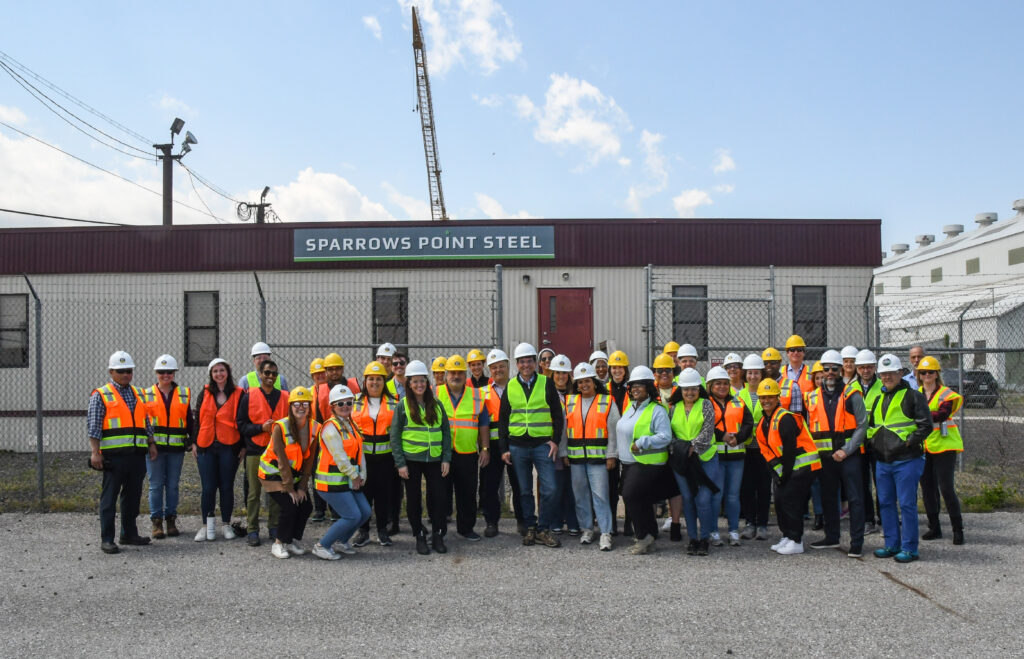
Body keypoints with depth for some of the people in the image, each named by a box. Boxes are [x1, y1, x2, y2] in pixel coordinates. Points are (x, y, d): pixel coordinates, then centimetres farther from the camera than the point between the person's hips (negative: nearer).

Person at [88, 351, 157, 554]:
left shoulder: (139, 394, 18)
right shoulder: (101, 395, 0)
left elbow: (146, 422, 23)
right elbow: (93, 425, -6)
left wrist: (151, 444, 16)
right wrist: (95, 452, -13)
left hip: (137, 454, 6)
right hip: (113, 455, -6)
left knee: (133, 496, 11)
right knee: (109, 497, -2)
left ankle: (129, 534, 22)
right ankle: (107, 540, 2)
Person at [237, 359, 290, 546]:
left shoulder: (285, 397, 10)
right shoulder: (249, 397, 3)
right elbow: (241, 425, 0)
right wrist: (261, 427, -13)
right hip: (255, 452, -2)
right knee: (253, 492, 2)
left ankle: (275, 527, 16)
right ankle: (252, 529, 10)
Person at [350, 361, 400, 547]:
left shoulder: (393, 403, 7)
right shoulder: (356, 403, 7)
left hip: (385, 455, 0)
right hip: (362, 455, 0)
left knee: (384, 493, 4)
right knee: (363, 492, 2)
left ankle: (382, 531, 17)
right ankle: (363, 531, 15)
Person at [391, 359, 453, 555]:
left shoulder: (436, 405, 8)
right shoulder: (403, 405, 0)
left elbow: (446, 432, 9)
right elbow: (395, 436, -1)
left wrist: (446, 458, 1)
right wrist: (400, 463, -7)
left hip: (434, 459, 2)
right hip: (411, 459, -2)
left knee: (440, 496, -1)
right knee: (414, 499, 5)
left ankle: (438, 535, 13)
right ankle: (420, 537, 18)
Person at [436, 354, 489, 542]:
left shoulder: (477, 396, 8)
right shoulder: (435, 394, 4)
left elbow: (484, 425, 10)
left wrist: (485, 449, 4)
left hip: (468, 454, 1)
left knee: (468, 493, 6)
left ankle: (466, 528, 20)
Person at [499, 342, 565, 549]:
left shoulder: (547, 383, 3)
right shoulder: (510, 387, 7)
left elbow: (558, 414, 5)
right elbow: (502, 419, 10)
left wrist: (555, 440, -4)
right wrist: (504, 448, 5)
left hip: (542, 444, -2)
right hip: (517, 445, 2)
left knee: (550, 490, -7)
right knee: (525, 491, 9)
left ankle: (543, 529, 7)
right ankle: (530, 528, 20)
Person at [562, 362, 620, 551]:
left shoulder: (607, 402, 2)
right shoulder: (569, 402, 11)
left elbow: (613, 431, 0)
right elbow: (563, 429, 13)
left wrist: (611, 456, -5)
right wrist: (564, 454, 9)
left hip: (598, 457, -3)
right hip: (575, 457, 4)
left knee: (600, 495, -7)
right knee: (581, 495, 9)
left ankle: (605, 533, -3)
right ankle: (586, 529, 20)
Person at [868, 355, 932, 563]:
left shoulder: (913, 396, -4)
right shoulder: (879, 398, 16)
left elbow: (926, 425, -10)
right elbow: (871, 424, 27)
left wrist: (909, 442, -15)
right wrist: (872, 441, 12)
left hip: (907, 460, -7)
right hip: (882, 460, 7)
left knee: (906, 504, -4)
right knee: (885, 503, 11)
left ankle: (909, 548, 4)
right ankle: (892, 544, 20)